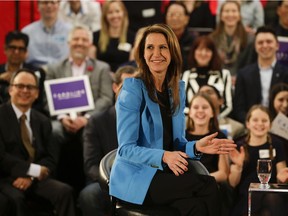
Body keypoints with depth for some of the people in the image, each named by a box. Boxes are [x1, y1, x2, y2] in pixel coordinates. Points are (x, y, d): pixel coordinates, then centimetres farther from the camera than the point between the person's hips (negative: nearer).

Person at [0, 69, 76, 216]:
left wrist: (30, 177, -11)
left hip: (36, 178, 5)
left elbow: (49, 160, 10)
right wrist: (33, 170, -15)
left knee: (65, 191, -24)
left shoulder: (43, 122, 15)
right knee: (16, 198, -37)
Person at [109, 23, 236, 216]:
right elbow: (126, 149, -12)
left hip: (165, 174, 5)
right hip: (135, 177, -5)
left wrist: (196, 147, -9)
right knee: (209, 187, -27)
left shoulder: (177, 89, 11)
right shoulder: (132, 89, -8)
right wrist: (163, 156, -29)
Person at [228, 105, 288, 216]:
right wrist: (238, 166, -11)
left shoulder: (276, 144, 7)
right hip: (245, 197, -1)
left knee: (273, 197, -35)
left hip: (270, 194, 1)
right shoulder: (240, 146, 6)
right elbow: (233, 184, 7)